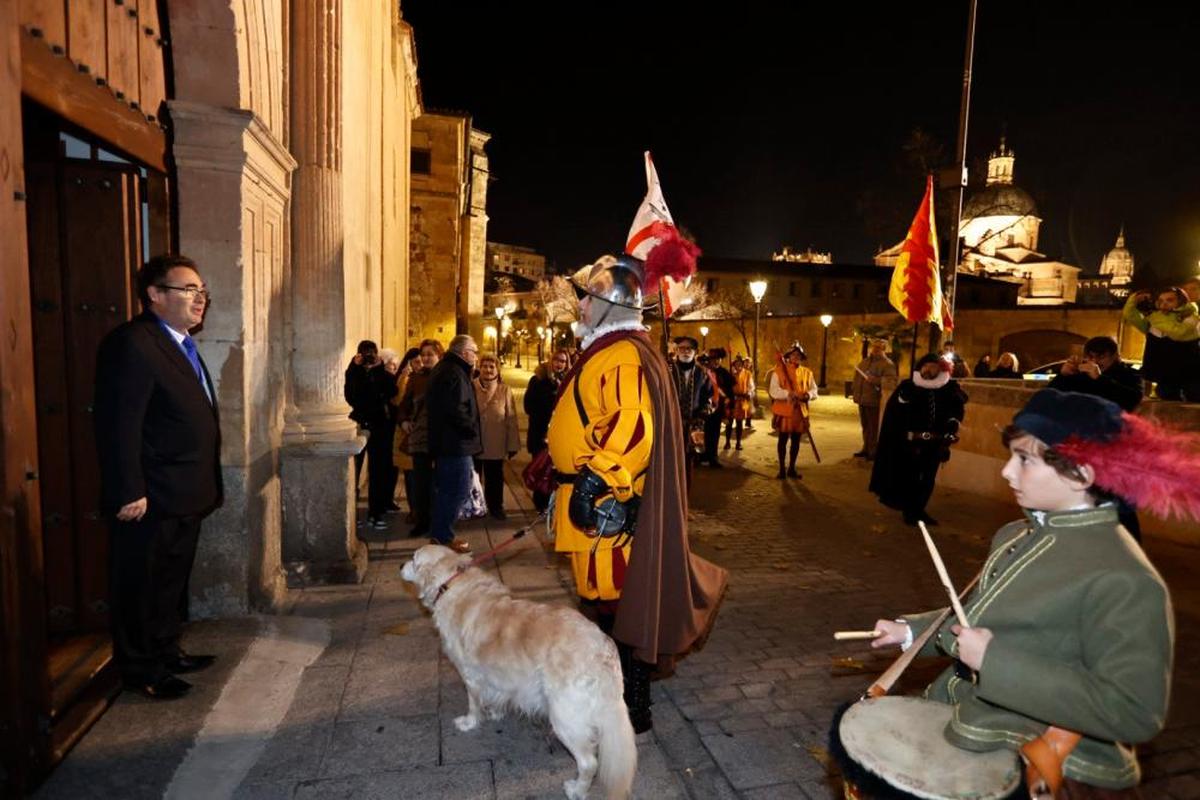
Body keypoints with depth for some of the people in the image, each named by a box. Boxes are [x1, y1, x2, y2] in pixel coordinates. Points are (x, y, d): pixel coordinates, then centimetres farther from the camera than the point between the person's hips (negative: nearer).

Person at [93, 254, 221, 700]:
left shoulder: (181, 345, 14)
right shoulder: (131, 344, -17)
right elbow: (118, 424, -22)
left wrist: (206, 487, 16)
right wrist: (129, 493, -23)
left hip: (185, 497, 10)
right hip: (151, 501, -10)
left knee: (173, 580, 21)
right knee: (140, 586, 7)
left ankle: (167, 652, 36)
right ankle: (140, 670, 21)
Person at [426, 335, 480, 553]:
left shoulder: (441, 369, 16)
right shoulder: (455, 374, -17)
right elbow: (457, 409, -27)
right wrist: (471, 429, -12)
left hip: (442, 442, 11)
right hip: (456, 444, -11)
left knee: (444, 489, 16)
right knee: (459, 490, -4)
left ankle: (439, 534, 25)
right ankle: (444, 536, 1)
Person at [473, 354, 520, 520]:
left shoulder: (505, 391, -2)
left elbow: (511, 420, -2)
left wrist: (513, 444, -4)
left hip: (496, 446, 0)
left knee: (494, 479, 14)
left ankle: (496, 506, 31)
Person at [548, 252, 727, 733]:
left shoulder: (625, 356, -18)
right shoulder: (605, 351, 16)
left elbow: (634, 426, -31)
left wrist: (601, 480, -34)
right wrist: (567, 478, 29)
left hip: (610, 506, -10)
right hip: (596, 499, 10)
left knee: (617, 603, 1)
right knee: (603, 599, 20)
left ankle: (631, 710, 17)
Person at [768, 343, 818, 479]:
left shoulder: (807, 372, 8)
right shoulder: (779, 370, -4)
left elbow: (814, 390, 8)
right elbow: (773, 390, -12)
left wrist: (808, 395, -16)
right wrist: (788, 394, -28)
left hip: (800, 412, 4)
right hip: (784, 411, -3)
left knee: (796, 441, 10)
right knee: (783, 440, 4)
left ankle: (792, 469, 22)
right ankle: (781, 469, 14)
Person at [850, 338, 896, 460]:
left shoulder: (887, 364, -7)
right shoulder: (864, 362, 18)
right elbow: (857, 378, 22)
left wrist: (873, 380, -25)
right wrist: (855, 392, 15)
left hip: (875, 401, -8)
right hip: (862, 399, 8)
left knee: (874, 428, -4)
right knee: (865, 426, 15)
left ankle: (874, 452, 2)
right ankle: (866, 449, 25)